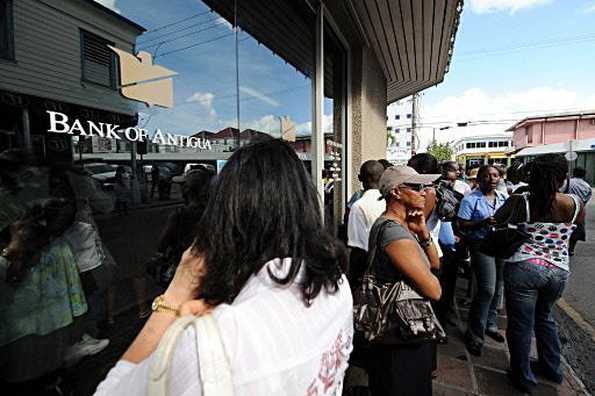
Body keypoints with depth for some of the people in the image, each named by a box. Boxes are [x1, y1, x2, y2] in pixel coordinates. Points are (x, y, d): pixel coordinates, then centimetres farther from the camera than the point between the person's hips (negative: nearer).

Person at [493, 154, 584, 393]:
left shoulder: (519, 202, -12)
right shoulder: (575, 205, -3)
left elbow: (496, 220, 4)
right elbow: (578, 225, 18)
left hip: (524, 268, -4)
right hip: (559, 271, 4)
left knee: (521, 324, 11)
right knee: (544, 317, 29)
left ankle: (523, 378, 27)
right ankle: (552, 369, 44)